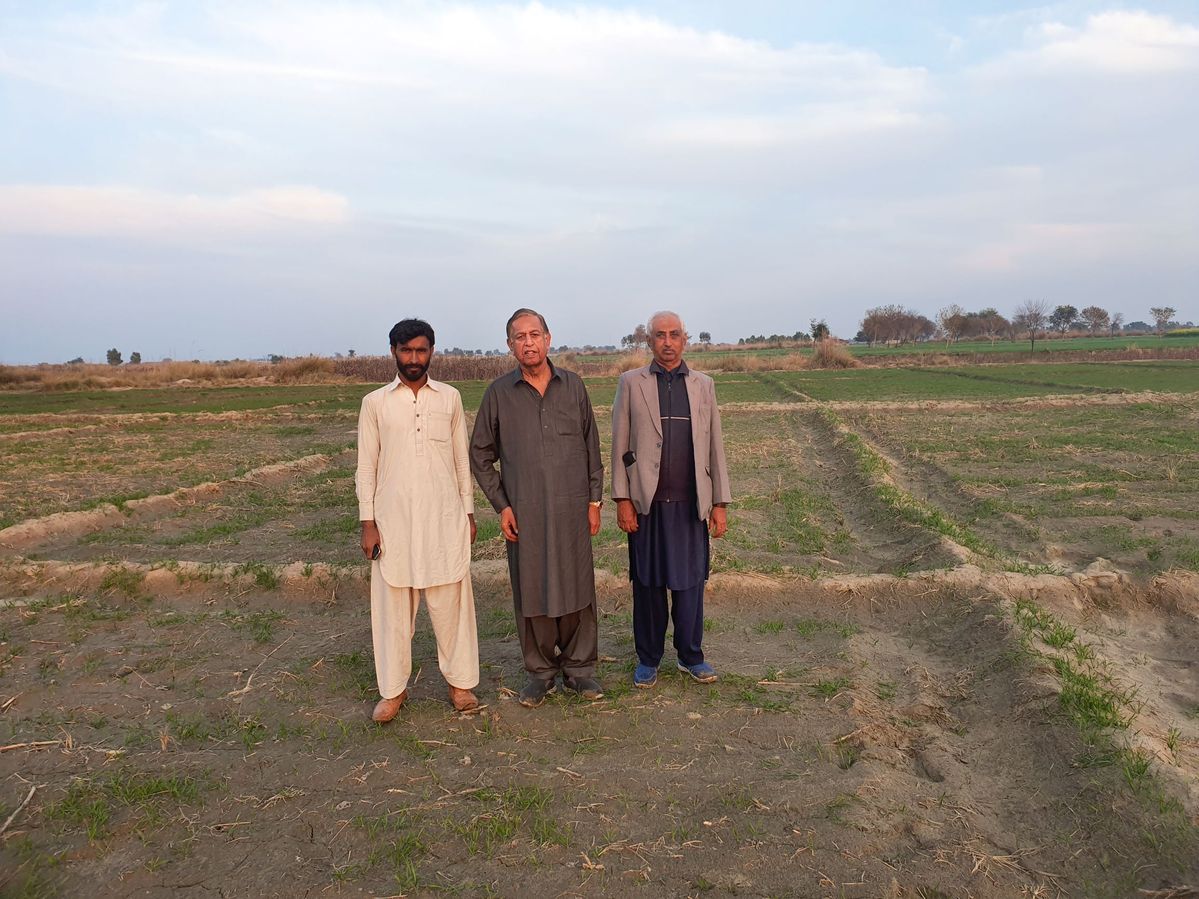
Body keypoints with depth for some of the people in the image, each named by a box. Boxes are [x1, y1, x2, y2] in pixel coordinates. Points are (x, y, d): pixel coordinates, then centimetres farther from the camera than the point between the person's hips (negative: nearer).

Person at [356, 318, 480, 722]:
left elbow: (462, 458, 10)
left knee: (450, 602, 5)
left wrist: (469, 511, 8)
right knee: (393, 605, 6)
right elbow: (366, 466, 3)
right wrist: (368, 523, -2)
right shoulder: (375, 403, 2)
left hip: (445, 517, 1)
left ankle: (459, 681, 19)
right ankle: (393, 689, 19)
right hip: (394, 519, 0)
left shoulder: (450, 398, 6)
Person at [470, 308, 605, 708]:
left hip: (572, 510, 1)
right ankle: (541, 672, 22)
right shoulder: (499, 392, 0)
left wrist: (594, 500, 6)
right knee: (531, 593, 6)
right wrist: (501, 505, 0)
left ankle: (579, 667, 24)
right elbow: (480, 455, 6)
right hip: (524, 513, -1)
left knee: (577, 589, 7)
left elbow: (591, 446, 9)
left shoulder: (572, 385, 4)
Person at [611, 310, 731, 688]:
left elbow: (715, 447, 9)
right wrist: (622, 500, -5)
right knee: (648, 584, 7)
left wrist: (720, 504, 5)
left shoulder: (703, 385, 9)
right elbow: (620, 445, 2)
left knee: (690, 583, 8)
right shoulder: (631, 383, 4)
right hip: (647, 503, -1)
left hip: (691, 503, 2)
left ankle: (690, 656, 25)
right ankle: (648, 659, 22)